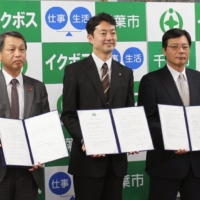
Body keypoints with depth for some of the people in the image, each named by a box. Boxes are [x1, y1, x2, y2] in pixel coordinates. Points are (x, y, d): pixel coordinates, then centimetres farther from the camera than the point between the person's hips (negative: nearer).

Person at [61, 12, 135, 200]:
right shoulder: (75, 70, -1)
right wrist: (84, 140, -19)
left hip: (117, 158, 4)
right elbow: (68, 114, -4)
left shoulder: (125, 73, 11)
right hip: (87, 157, -4)